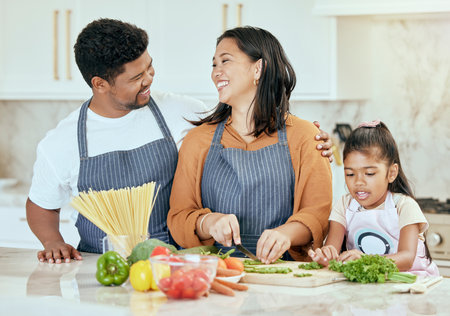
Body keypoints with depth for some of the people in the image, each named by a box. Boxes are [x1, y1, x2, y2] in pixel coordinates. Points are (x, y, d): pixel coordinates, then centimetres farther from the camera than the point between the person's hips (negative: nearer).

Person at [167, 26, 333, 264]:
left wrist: (287, 233, -21)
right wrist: (209, 222, -14)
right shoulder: (197, 140, 13)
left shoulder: (303, 136, 7)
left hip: (281, 266, -1)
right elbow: (178, 217, 9)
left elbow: (318, 211, 1)